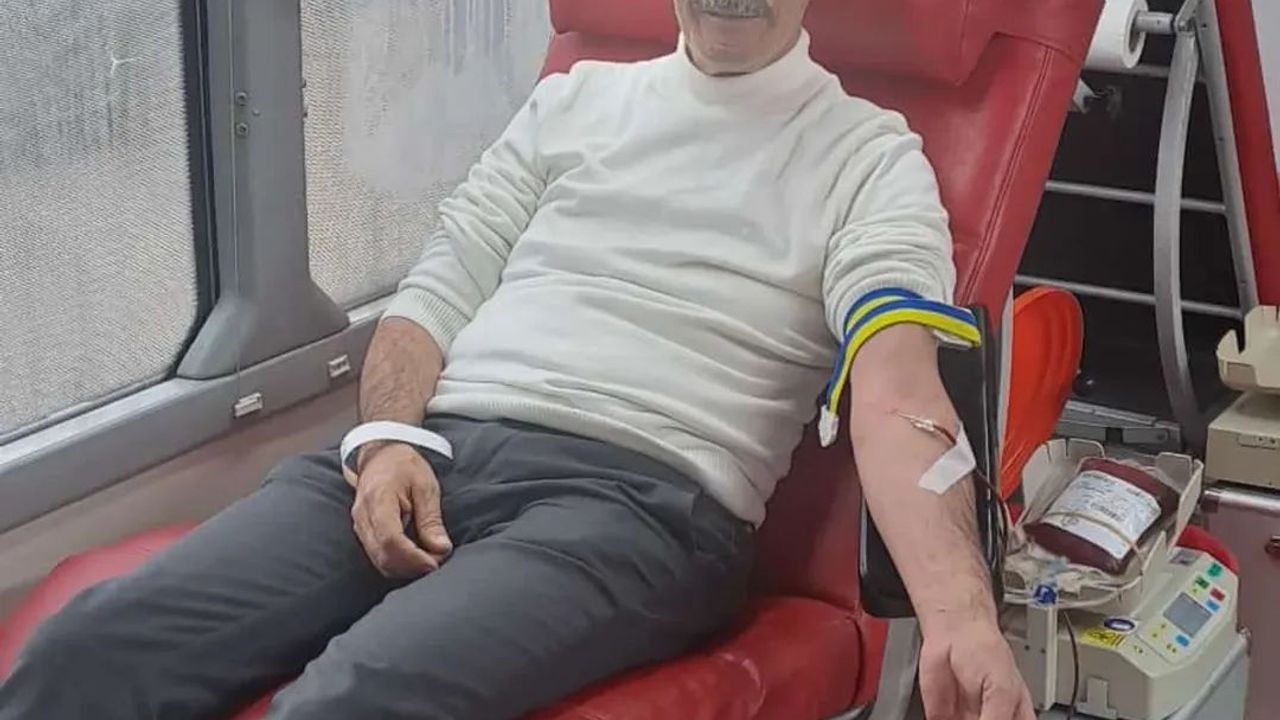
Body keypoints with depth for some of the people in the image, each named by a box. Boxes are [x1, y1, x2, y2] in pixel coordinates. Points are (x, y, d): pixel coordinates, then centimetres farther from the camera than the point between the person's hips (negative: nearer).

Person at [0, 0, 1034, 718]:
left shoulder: (869, 157, 7)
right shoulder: (576, 99, 22)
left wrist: (960, 613, -27)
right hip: (436, 453, 5)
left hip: (639, 496, -4)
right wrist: (388, 441, -3)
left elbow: (895, 390, -9)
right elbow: (441, 284, 19)